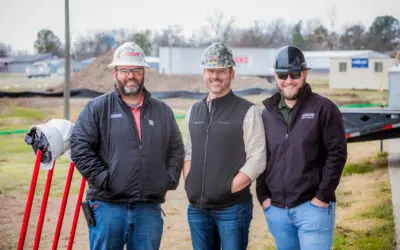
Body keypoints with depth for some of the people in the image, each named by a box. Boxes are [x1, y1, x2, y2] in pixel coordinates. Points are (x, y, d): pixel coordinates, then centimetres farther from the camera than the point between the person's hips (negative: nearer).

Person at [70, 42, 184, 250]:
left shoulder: (163, 112, 14)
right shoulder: (97, 108, 2)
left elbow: (177, 150, 20)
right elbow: (79, 147, -5)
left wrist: (169, 180, 5)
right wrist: (102, 179, -11)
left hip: (149, 209, 3)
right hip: (107, 206, -3)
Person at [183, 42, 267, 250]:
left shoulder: (247, 112, -5)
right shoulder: (194, 111, 13)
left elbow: (257, 161, -9)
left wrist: (226, 189, -12)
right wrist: (189, 185, 3)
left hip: (232, 208, -5)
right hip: (197, 208, 5)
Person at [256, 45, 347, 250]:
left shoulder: (323, 108, -4)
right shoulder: (268, 114, 11)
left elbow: (337, 153, -8)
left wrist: (323, 196, -12)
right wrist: (263, 195, 5)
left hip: (313, 206, -5)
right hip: (276, 209, 5)